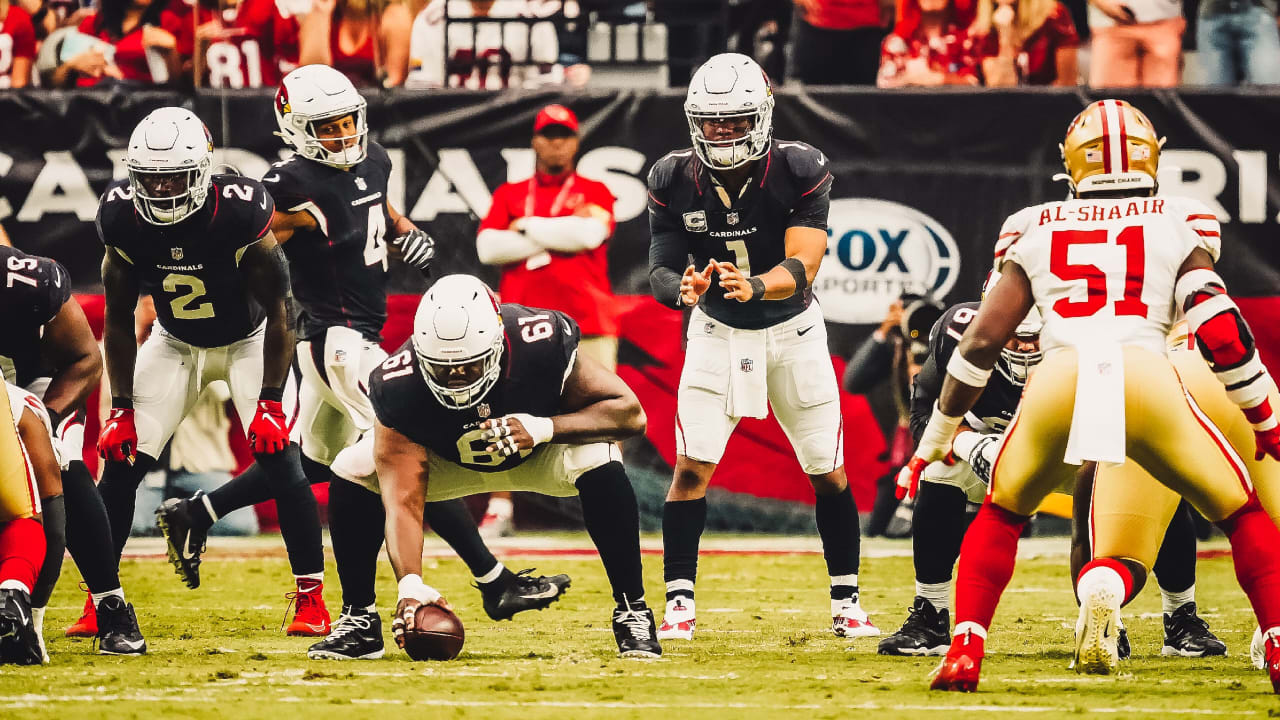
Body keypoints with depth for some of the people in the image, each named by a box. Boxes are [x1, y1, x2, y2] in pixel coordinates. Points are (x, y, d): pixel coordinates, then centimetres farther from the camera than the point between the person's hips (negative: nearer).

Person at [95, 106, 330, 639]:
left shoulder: (240, 213, -32)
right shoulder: (124, 219, -21)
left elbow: (279, 310, -22)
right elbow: (119, 320, -8)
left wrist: (270, 400, -25)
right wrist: (122, 408, -10)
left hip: (250, 340, -3)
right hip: (175, 343, 3)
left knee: (277, 452, -18)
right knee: (122, 458, -8)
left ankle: (312, 598, -9)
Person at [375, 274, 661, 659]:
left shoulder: (541, 346, -36)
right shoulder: (400, 388, -35)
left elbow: (630, 413, -28)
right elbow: (403, 501, -38)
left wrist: (545, 428, -43)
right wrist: (410, 585, -55)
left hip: (541, 448, -1)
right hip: (451, 461, 1)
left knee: (600, 467, -35)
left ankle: (632, 610, -18)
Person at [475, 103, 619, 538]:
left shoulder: (594, 193, 12)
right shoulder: (509, 195, 15)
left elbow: (589, 233, -10)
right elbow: (488, 247, -2)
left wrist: (529, 228, -2)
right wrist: (561, 234, -5)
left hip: (586, 322, -1)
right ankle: (499, 510, 0)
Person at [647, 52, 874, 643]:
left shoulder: (800, 171, -21)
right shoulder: (674, 181, -15)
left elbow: (802, 266, -27)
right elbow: (660, 268, -14)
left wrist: (755, 286, -48)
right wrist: (682, 288, -39)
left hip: (792, 329, 0)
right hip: (716, 331, 0)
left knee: (829, 473, 3)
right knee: (691, 467, -11)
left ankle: (846, 602, 16)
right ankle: (679, 604, -4)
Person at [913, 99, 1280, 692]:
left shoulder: (1035, 232, 23)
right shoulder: (1178, 227, 19)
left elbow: (982, 341, 20)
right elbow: (1222, 332, 9)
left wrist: (937, 438, 30)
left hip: (1059, 378, 1)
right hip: (1146, 372, -1)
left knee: (1000, 516, 26)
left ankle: (964, 653, 11)